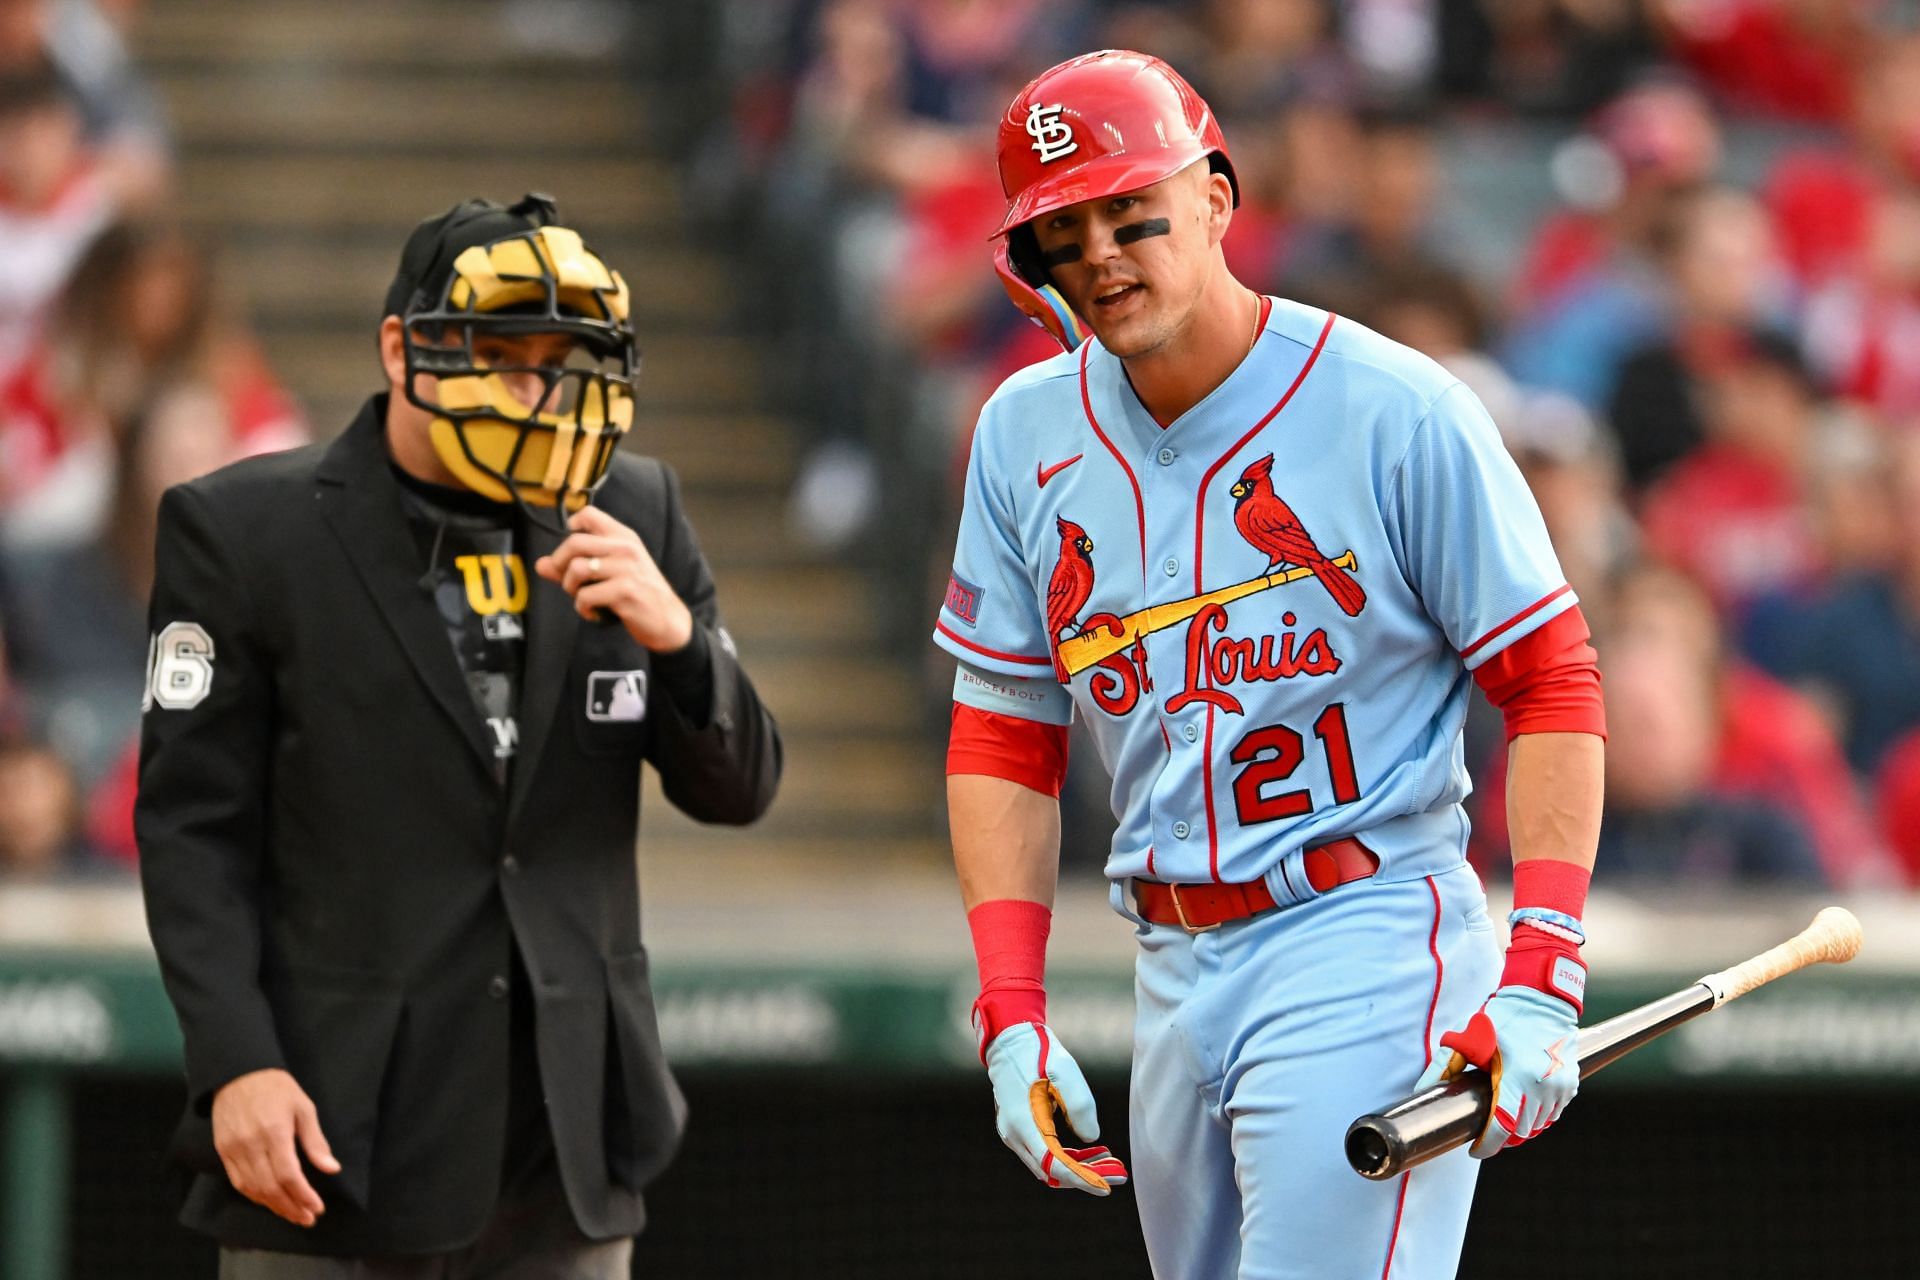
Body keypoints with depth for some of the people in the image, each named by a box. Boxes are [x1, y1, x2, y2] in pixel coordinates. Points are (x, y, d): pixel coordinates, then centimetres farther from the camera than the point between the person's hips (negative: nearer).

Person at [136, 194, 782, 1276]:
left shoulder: (633, 517, 8)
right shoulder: (246, 533, -3)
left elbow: (739, 789, 9)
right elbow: (193, 829, -4)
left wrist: (675, 635, -11)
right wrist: (236, 1064, -14)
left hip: (566, 1144, 4)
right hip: (332, 1138, -4)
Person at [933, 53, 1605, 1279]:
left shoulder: (1395, 411, -9)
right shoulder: (1028, 435, 7)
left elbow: (1553, 688, -7)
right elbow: (1002, 740, 11)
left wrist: (1540, 981, -17)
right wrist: (1013, 1018, 1)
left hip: (1368, 945, -6)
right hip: (1175, 972, 6)